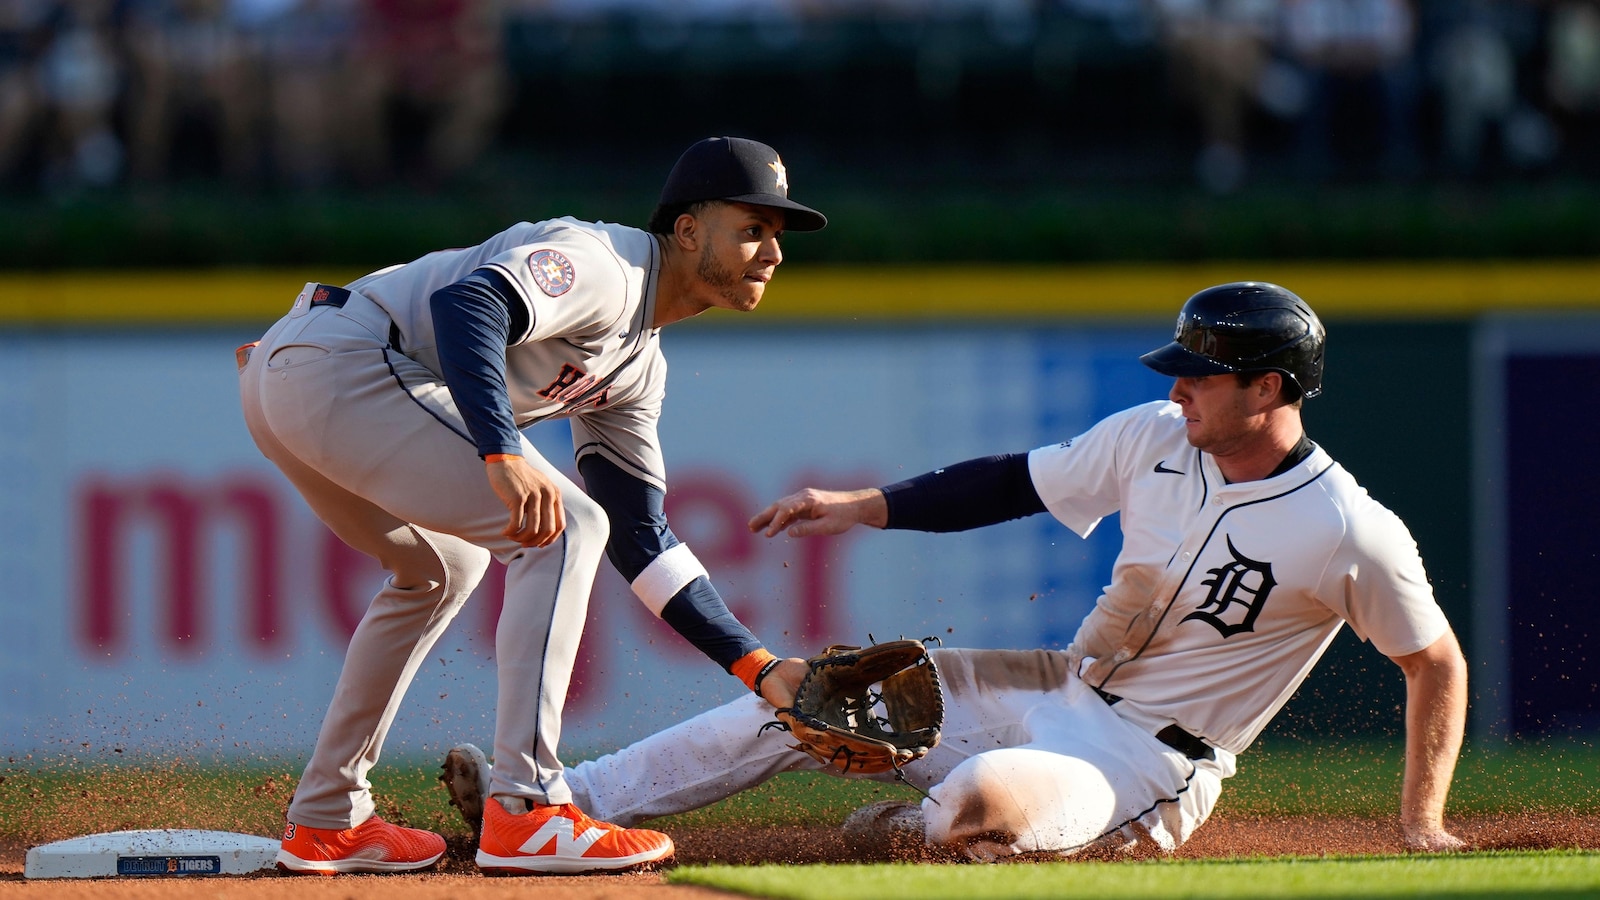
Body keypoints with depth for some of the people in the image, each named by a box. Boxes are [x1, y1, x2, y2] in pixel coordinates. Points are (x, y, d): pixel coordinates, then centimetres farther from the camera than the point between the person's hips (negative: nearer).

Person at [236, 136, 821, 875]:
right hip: (340, 364, -11)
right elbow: (468, 302, -28)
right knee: (562, 528, -12)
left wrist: (758, 667, 17)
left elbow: (638, 537, 24)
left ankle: (325, 822, 32)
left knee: (440, 566, 31)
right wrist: (505, 457, -40)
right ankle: (523, 814, -17)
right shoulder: (602, 263, -9)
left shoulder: (638, 367, 22)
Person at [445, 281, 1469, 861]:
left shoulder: (1351, 533, -19)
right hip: (1062, 690, 7)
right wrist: (857, 508, 5)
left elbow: (1439, 663, -9)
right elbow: (1018, 484, 9)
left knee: (983, 796, -38)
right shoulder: (1155, 438, 0)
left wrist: (1422, 827, -13)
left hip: (1150, 767, -7)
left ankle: (915, 829, 0)